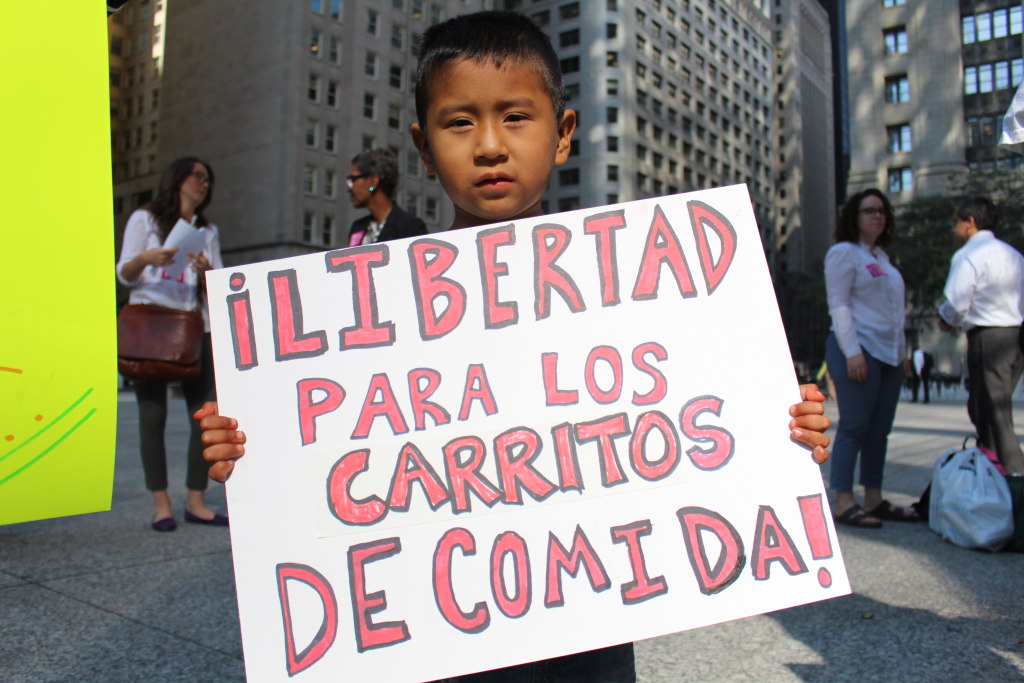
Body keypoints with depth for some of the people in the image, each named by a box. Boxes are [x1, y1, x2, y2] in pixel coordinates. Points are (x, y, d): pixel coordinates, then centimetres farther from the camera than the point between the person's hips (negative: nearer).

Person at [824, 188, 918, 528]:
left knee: (879, 430, 7)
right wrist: (852, 352, -19)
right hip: (859, 350, -8)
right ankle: (844, 503, -6)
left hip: (888, 353, 8)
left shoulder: (881, 257, 22)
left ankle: (874, 500, 12)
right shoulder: (843, 252, -3)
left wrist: (901, 354, 19)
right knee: (854, 427, -9)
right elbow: (838, 305, -11)